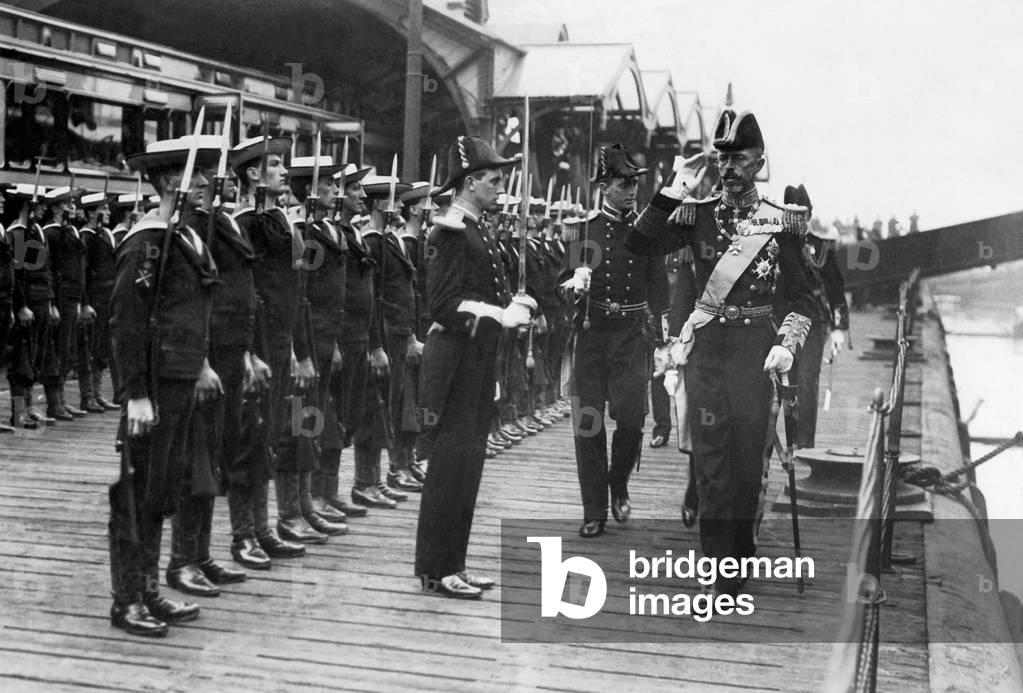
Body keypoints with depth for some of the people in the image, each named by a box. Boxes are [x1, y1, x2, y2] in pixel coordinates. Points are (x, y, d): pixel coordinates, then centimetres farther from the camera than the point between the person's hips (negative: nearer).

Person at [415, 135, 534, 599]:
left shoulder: (480, 229, 14)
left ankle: (453, 565, 22)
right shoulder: (451, 231, -14)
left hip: (480, 359, 10)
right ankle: (436, 570, 6)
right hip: (454, 358, -10)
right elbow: (445, 304, -19)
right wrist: (500, 315, -24)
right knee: (451, 461, -4)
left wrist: (518, 305, -2)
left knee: (470, 462, 13)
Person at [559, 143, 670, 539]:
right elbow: (562, 284, 7)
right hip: (590, 333, 0)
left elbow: (658, 288, 9)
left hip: (632, 334, 0)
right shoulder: (583, 228, 5)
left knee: (631, 417, -8)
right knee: (587, 423, 0)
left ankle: (619, 483, 22)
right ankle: (594, 511, 11)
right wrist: (574, 283, -16)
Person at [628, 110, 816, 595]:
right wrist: (674, 191, -11)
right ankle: (722, 567, 5)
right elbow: (639, 246, -8)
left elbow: (800, 296, 4)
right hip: (706, 349, 0)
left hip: (757, 350, 0)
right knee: (711, 455, -1)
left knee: (751, 456, 8)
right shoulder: (697, 214, 5)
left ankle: (743, 547, 26)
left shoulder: (782, 222, 2)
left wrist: (788, 344, -11)